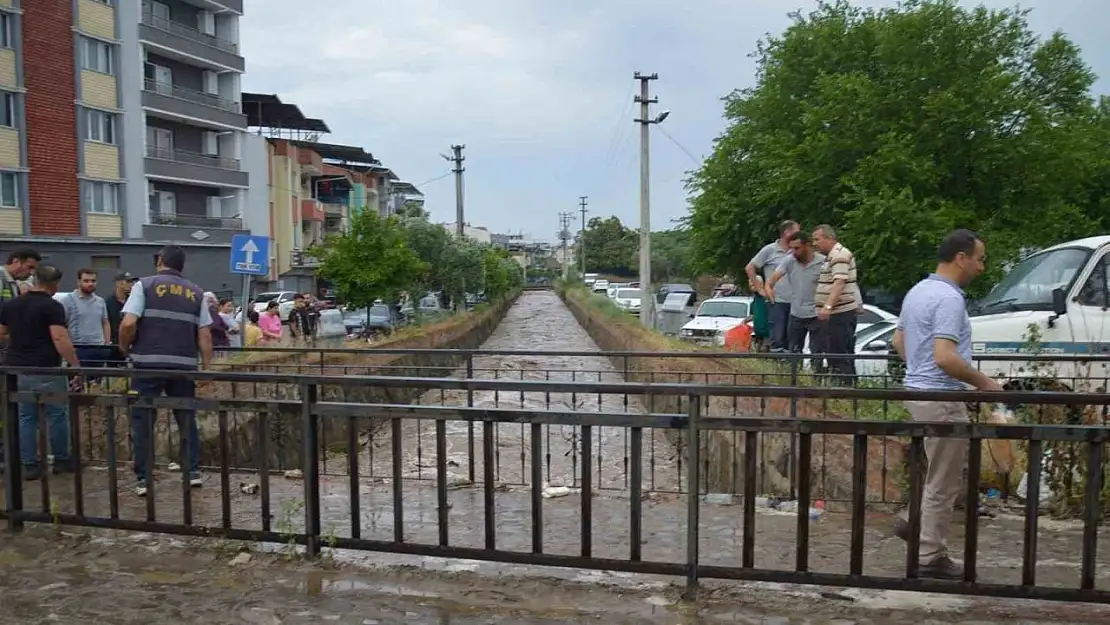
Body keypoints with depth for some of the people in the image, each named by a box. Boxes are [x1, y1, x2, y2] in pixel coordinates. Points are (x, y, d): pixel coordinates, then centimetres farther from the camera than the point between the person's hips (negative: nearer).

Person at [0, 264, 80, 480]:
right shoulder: (52, 307, -13)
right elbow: (60, 339, -20)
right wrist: (75, 364, -17)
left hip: (17, 369, 6)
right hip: (46, 370, -6)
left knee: (26, 417, 11)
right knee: (57, 415, 8)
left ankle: (30, 465, 13)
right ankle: (61, 460, 17)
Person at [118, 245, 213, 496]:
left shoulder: (145, 285, 1)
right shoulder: (196, 292, 10)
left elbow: (128, 324, -10)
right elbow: (205, 335, 5)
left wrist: (125, 348, 7)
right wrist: (207, 368, 9)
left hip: (149, 363, -3)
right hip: (184, 365, 3)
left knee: (143, 421, 7)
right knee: (187, 419, 15)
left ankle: (143, 479, 10)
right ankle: (193, 471, 17)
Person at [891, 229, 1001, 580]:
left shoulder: (918, 291, 11)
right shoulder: (949, 298, -19)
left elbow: (899, 342, 20)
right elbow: (945, 358, -28)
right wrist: (984, 383, -15)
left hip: (919, 390, 10)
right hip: (941, 398, -10)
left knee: (943, 473, 23)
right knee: (943, 482, 2)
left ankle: (917, 522, 25)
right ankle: (931, 557, 12)